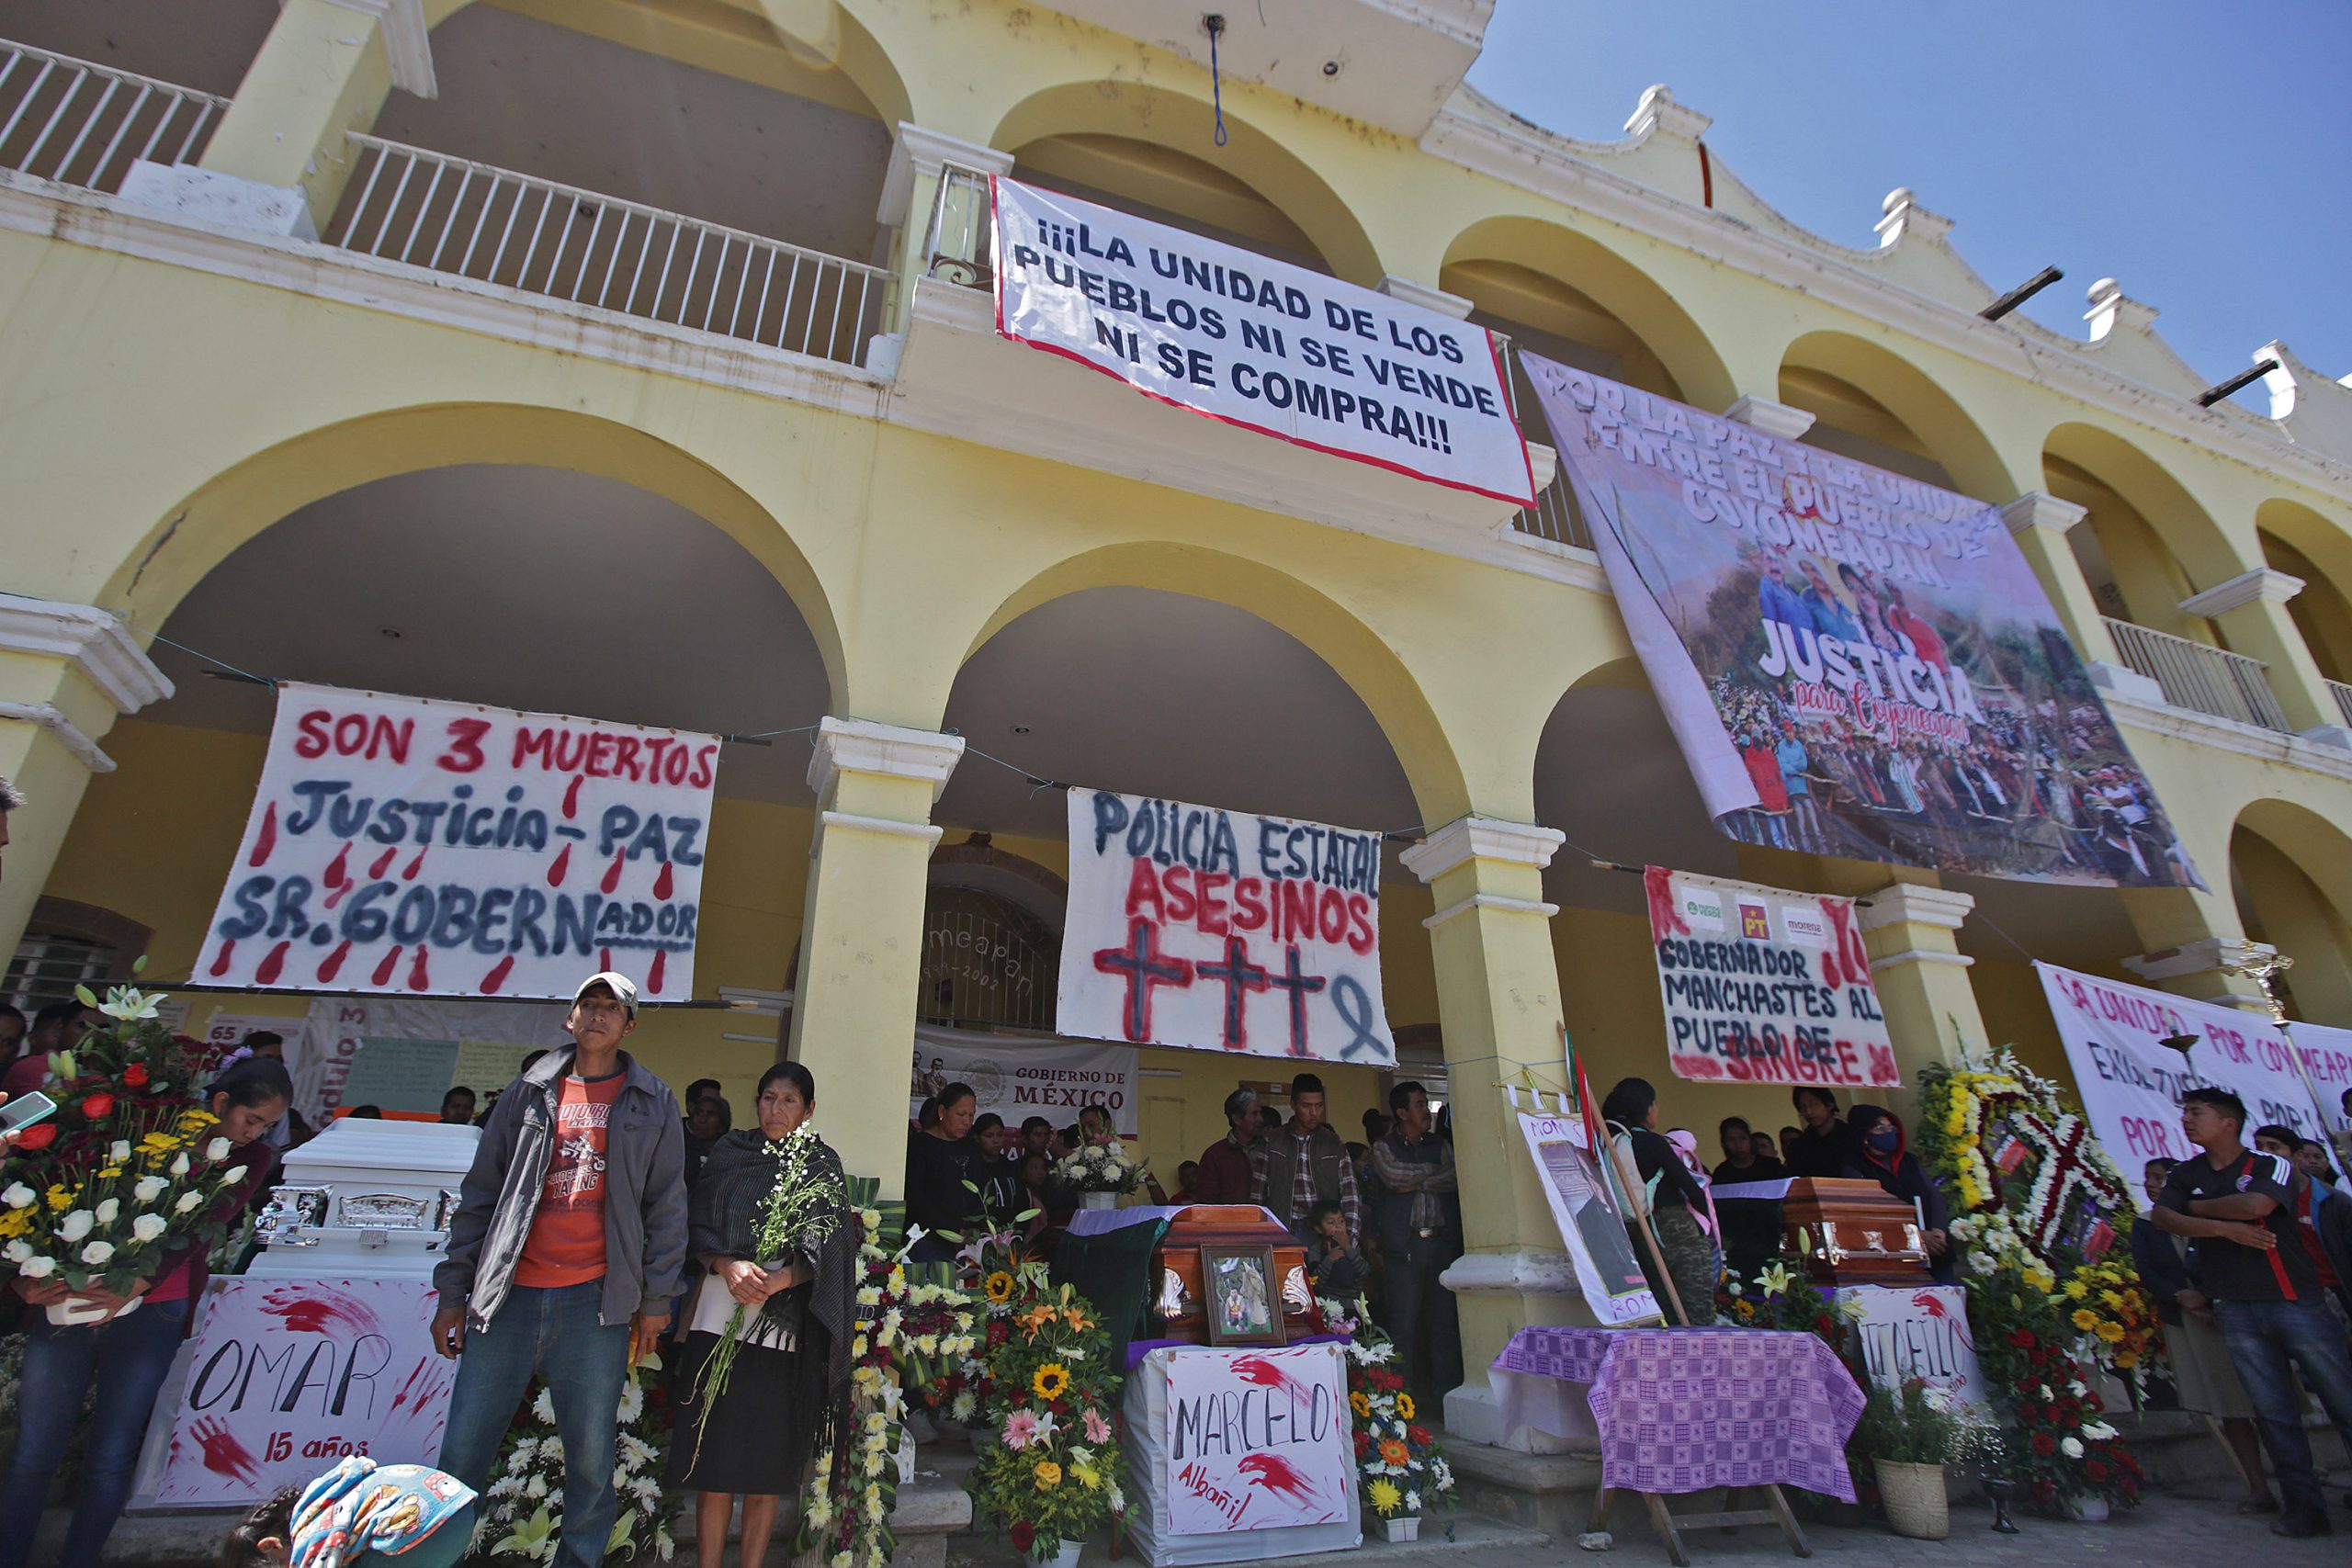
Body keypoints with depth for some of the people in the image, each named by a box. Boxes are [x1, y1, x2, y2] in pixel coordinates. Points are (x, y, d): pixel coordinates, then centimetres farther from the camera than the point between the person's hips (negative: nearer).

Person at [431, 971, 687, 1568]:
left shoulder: (652, 1104, 5)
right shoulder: (528, 1094, 10)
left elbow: (666, 1206, 4)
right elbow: (479, 1195, 12)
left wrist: (656, 1299, 1)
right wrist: (452, 1292, 8)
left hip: (596, 1301, -1)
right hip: (510, 1296, 2)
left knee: (590, 1460, 5)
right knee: (461, 1453, 5)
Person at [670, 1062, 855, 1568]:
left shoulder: (821, 1166, 5)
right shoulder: (728, 1151, 10)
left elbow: (823, 1248, -3)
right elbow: (698, 1227, 6)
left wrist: (776, 1280, -20)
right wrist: (728, 1266, -13)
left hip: (781, 1324, -1)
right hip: (718, 1314, 1)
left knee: (764, 1467, 2)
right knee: (713, 1459, 2)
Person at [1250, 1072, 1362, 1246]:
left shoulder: (1334, 1146, 7)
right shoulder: (1270, 1144, 4)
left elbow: (1350, 1196, 1)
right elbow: (1257, 1196, 5)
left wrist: (1350, 1237, -10)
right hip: (1283, 1231, -1)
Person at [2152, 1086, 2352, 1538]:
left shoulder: (2271, 1166, -1)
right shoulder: (2186, 1174, 10)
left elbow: (2254, 1204, -20)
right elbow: (2161, 1217, -3)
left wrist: (2197, 1206, -4)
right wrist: (2226, 1228, -14)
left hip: (2295, 1301, -3)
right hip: (2236, 1310, 3)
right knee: (2274, 1413, 3)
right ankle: (2305, 1507, 9)